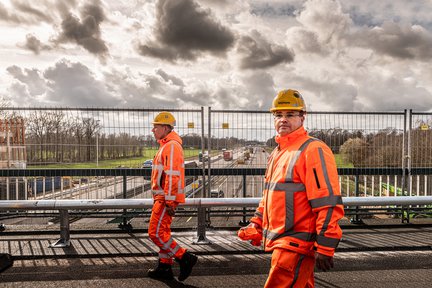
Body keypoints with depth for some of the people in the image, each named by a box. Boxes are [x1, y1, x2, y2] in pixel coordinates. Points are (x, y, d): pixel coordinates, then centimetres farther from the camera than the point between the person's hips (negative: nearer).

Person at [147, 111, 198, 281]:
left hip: (166, 199, -10)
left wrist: (169, 201, -24)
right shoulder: (166, 146, 18)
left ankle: (185, 258, 1)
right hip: (163, 198, 10)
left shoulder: (172, 146, -16)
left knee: (155, 232, -7)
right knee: (163, 232, 14)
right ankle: (165, 268, 23)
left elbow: (173, 175, -23)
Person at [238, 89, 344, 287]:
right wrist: (256, 225, 16)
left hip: (296, 244, -8)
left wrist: (325, 248, -19)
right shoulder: (276, 153, 16)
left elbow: (328, 204, -18)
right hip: (280, 242, 9)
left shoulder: (313, 150, -13)